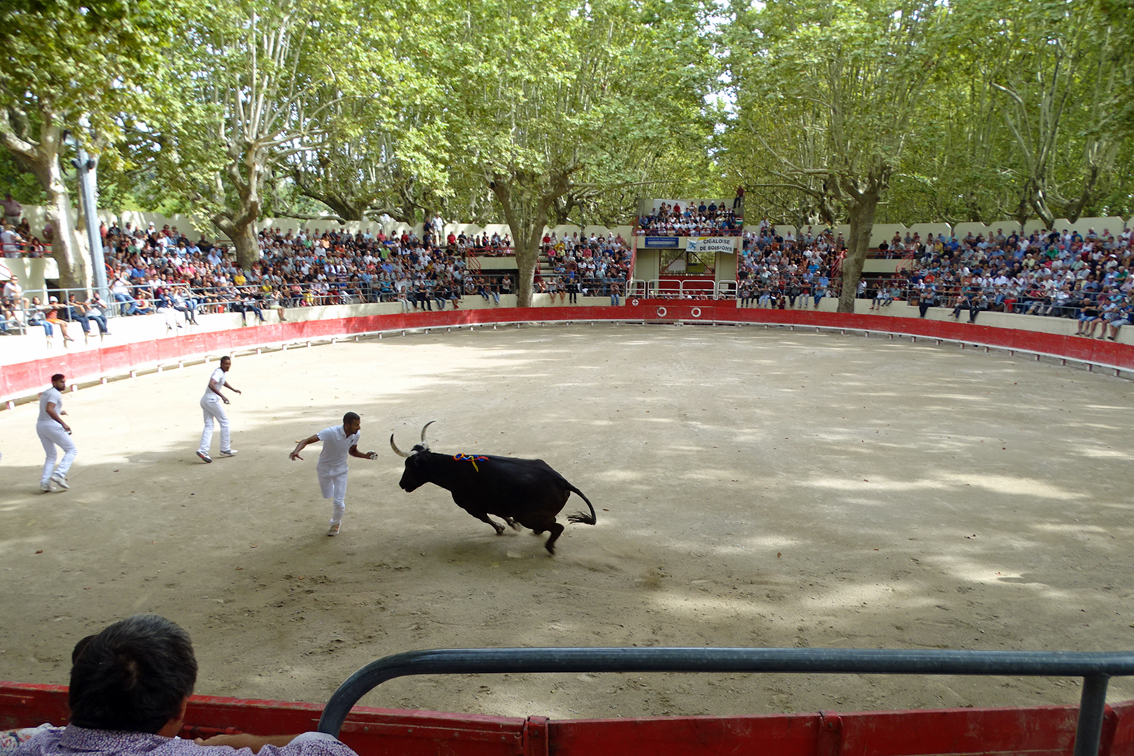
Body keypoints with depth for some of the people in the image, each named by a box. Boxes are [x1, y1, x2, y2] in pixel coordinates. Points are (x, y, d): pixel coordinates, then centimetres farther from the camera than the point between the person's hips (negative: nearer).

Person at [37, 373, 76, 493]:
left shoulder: (45, 393, 19)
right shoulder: (56, 394, -10)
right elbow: (49, 409, -25)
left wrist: (58, 412, 30)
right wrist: (63, 423, -27)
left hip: (40, 425, 9)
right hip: (51, 425, -9)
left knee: (50, 455, 17)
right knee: (72, 450, -1)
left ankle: (44, 482, 9)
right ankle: (59, 475, -15)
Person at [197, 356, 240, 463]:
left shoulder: (224, 372, 15)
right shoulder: (219, 372, -14)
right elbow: (211, 385, -31)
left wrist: (234, 389, 40)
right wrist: (222, 396, -36)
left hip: (204, 400, 9)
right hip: (212, 399, -9)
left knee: (208, 426, 3)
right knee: (224, 422, 2)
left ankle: (203, 450, -9)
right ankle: (225, 449, 7)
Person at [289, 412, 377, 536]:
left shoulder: (356, 434, -17)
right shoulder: (330, 432, -33)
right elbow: (306, 441, -38)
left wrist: (365, 456, -16)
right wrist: (296, 451, -58)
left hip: (340, 470, 2)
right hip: (324, 468, -2)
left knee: (338, 502, -4)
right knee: (328, 496, 20)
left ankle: (335, 524, 27)